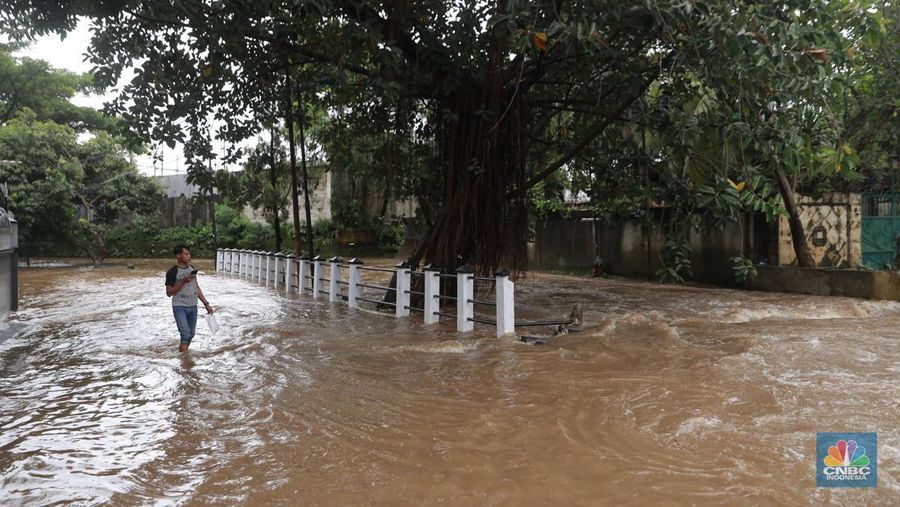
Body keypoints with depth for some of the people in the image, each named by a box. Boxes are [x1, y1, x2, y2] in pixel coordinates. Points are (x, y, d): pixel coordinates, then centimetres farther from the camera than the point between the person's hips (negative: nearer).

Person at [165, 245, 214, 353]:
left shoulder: (192, 268, 9)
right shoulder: (172, 272, -10)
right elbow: (169, 292, -10)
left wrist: (206, 303, 14)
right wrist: (183, 281, -21)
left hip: (193, 307, 6)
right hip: (179, 307, -6)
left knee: (190, 335, 10)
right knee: (186, 334, -16)